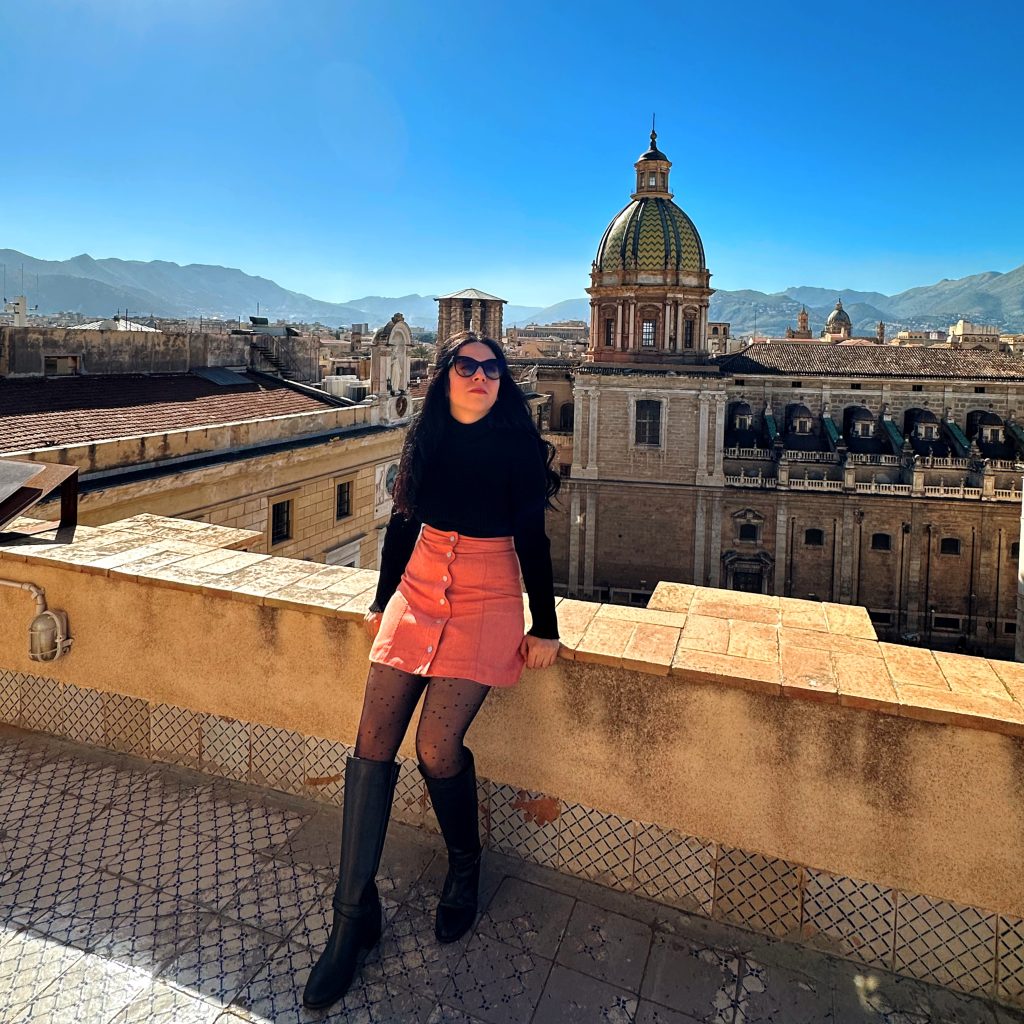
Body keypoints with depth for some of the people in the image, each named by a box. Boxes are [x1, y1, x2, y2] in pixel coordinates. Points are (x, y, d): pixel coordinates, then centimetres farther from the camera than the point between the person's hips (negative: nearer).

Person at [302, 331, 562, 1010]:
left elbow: (532, 540, -5)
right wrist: (383, 601, 17)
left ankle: (465, 869, 18)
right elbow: (403, 520, 13)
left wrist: (545, 627, -5)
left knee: (437, 750, -15)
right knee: (372, 745, -5)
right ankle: (354, 916, 8)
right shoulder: (425, 436, 7)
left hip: (486, 604, -4)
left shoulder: (516, 443, -6)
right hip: (418, 593, 4)